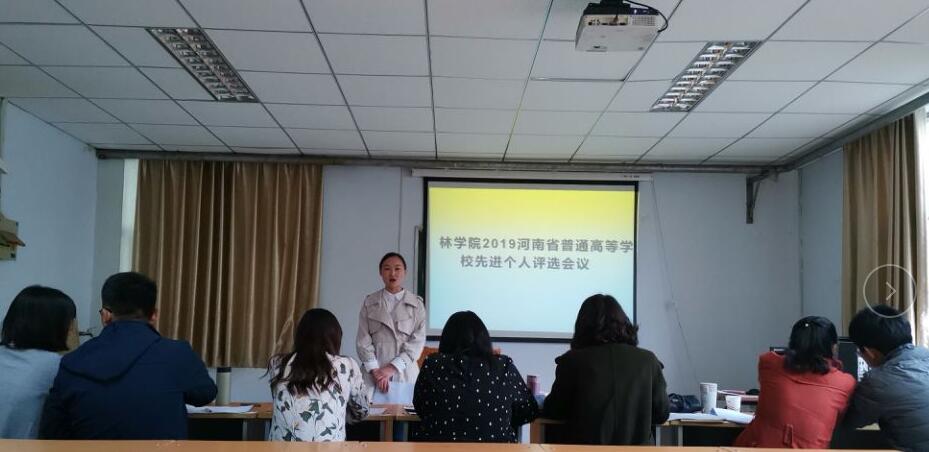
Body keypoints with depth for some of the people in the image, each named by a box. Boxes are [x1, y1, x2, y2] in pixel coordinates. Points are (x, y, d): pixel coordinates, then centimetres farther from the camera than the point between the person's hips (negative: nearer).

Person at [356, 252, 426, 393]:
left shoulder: (416, 304, 4)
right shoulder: (369, 302, 8)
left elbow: (418, 341, -2)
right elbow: (363, 340, 2)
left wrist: (392, 368, -11)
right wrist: (375, 370, -10)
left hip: (405, 373, 0)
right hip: (375, 374, 1)